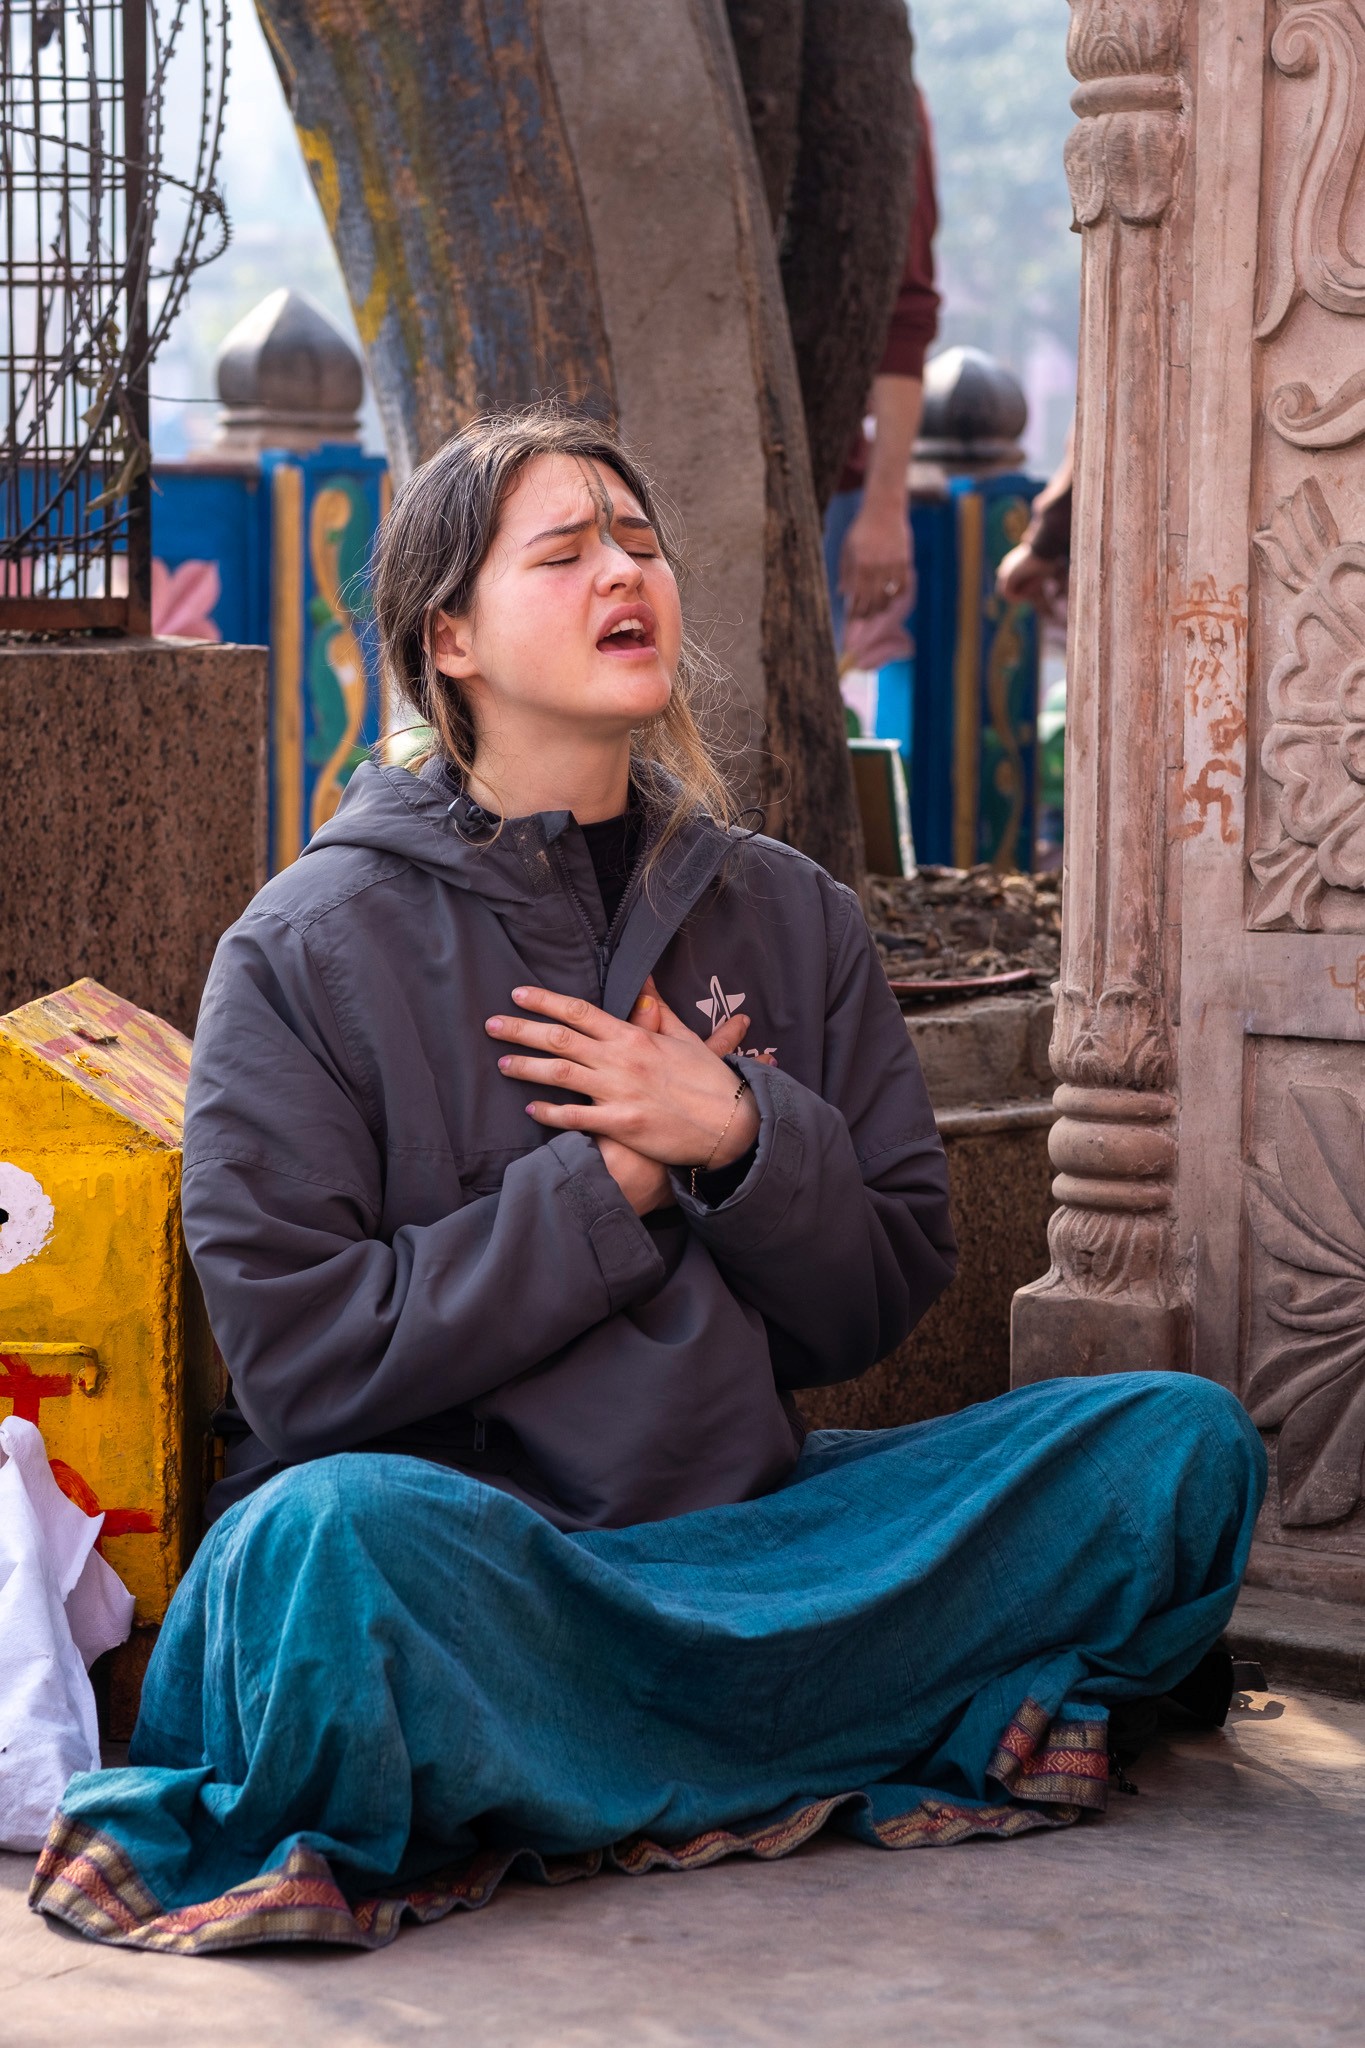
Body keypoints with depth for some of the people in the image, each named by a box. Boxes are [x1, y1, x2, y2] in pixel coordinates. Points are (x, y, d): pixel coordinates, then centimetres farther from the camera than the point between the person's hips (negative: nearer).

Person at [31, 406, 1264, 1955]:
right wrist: (612, 1186, -10)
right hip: (459, 1527, -5)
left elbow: (886, 1296, 10)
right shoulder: (311, 947, -1)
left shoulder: (789, 915, 12)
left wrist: (739, 1136, -9)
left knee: (1181, 1443, -11)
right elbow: (301, 1352, -9)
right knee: (335, 1534, -39)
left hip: (743, 1518, 5)